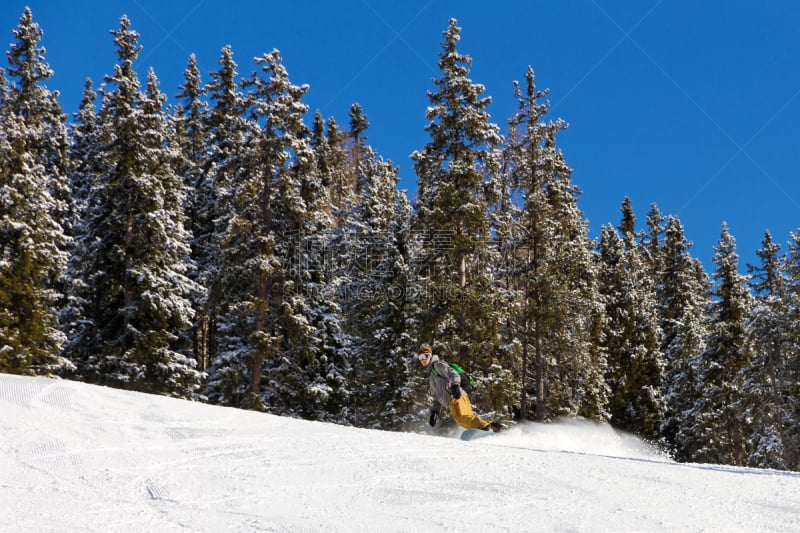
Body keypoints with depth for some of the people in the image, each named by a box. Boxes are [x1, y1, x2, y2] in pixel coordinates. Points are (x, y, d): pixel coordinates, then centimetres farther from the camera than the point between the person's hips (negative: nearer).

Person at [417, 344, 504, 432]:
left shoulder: (437, 364, 12)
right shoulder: (431, 375, 38)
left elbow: (452, 373, -7)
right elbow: (435, 398, 40)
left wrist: (455, 385, -24)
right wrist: (434, 412, 27)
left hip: (455, 396, -8)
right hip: (450, 400, 8)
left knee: (460, 417, -32)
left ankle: (486, 427, -47)